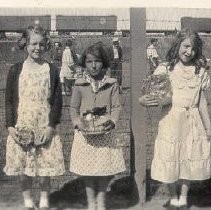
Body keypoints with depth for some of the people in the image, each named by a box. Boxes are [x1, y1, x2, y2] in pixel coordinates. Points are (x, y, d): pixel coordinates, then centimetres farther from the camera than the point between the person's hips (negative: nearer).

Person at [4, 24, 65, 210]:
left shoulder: (51, 70, 1)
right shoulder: (16, 70, 2)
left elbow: (57, 101, -1)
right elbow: (9, 100, 3)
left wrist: (51, 126, -9)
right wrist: (11, 125, -6)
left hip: (45, 127, -1)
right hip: (21, 127, 1)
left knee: (46, 166, 5)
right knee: (23, 167, 8)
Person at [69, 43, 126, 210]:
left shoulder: (112, 84, 0)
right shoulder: (80, 85, 0)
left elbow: (116, 107, 0)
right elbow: (73, 108, 5)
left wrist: (112, 121, -17)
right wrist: (78, 122, -12)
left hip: (105, 132, 0)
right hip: (85, 133, 0)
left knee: (105, 170, 6)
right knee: (88, 170, 7)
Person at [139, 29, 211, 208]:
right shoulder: (165, 69, -5)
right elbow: (153, 95, -7)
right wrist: (143, 100, -30)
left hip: (193, 122, 2)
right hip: (171, 121, -2)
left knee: (189, 160, 10)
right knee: (170, 160, 7)